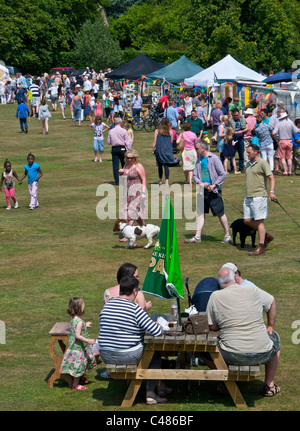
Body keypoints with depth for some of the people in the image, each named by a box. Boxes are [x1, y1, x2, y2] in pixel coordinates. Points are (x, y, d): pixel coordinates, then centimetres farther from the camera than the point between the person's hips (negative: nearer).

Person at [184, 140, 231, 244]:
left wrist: (213, 186, -14)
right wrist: (201, 183, -7)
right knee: (200, 213, 5)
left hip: (213, 191, -6)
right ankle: (197, 236, 8)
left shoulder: (214, 159, -10)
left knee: (220, 214, 1)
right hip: (202, 191, 6)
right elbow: (195, 175, 13)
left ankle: (227, 235, 13)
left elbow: (223, 174, -10)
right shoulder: (199, 160, 10)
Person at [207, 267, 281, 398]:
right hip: (262, 354, 1)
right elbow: (272, 302, 20)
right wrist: (270, 326, 35)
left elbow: (212, 327, 4)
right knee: (275, 337, 33)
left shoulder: (215, 296, -4)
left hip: (232, 357, 0)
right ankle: (269, 385, 35)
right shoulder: (253, 290, 1)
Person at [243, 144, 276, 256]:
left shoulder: (262, 163, -8)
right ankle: (266, 236, 22)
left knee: (259, 221, -6)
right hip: (248, 197, 9)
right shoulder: (248, 164, 17)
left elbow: (271, 178, -15)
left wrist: (272, 192, -27)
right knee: (247, 220, 6)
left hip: (259, 196, -9)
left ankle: (261, 248, -2)